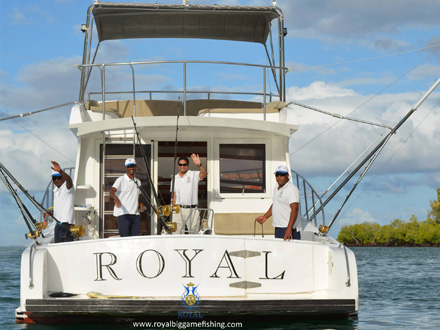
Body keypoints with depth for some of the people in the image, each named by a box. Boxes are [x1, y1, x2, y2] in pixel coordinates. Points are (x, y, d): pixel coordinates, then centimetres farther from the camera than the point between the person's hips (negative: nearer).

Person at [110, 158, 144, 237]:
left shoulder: (138, 182, 19)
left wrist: (140, 204, 6)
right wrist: (116, 198, -41)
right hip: (124, 213, -6)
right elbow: (112, 191, -18)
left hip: (135, 213, 6)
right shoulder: (121, 180, -2)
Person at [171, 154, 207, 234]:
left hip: (192, 210, -3)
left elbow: (204, 174, -19)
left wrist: (199, 165, -37)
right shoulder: (175, 178, 15)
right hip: (178, 210, 3)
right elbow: (174, 195, 17)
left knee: (194, 232, -1)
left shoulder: (194, 175, 3)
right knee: (176, 231, -1)